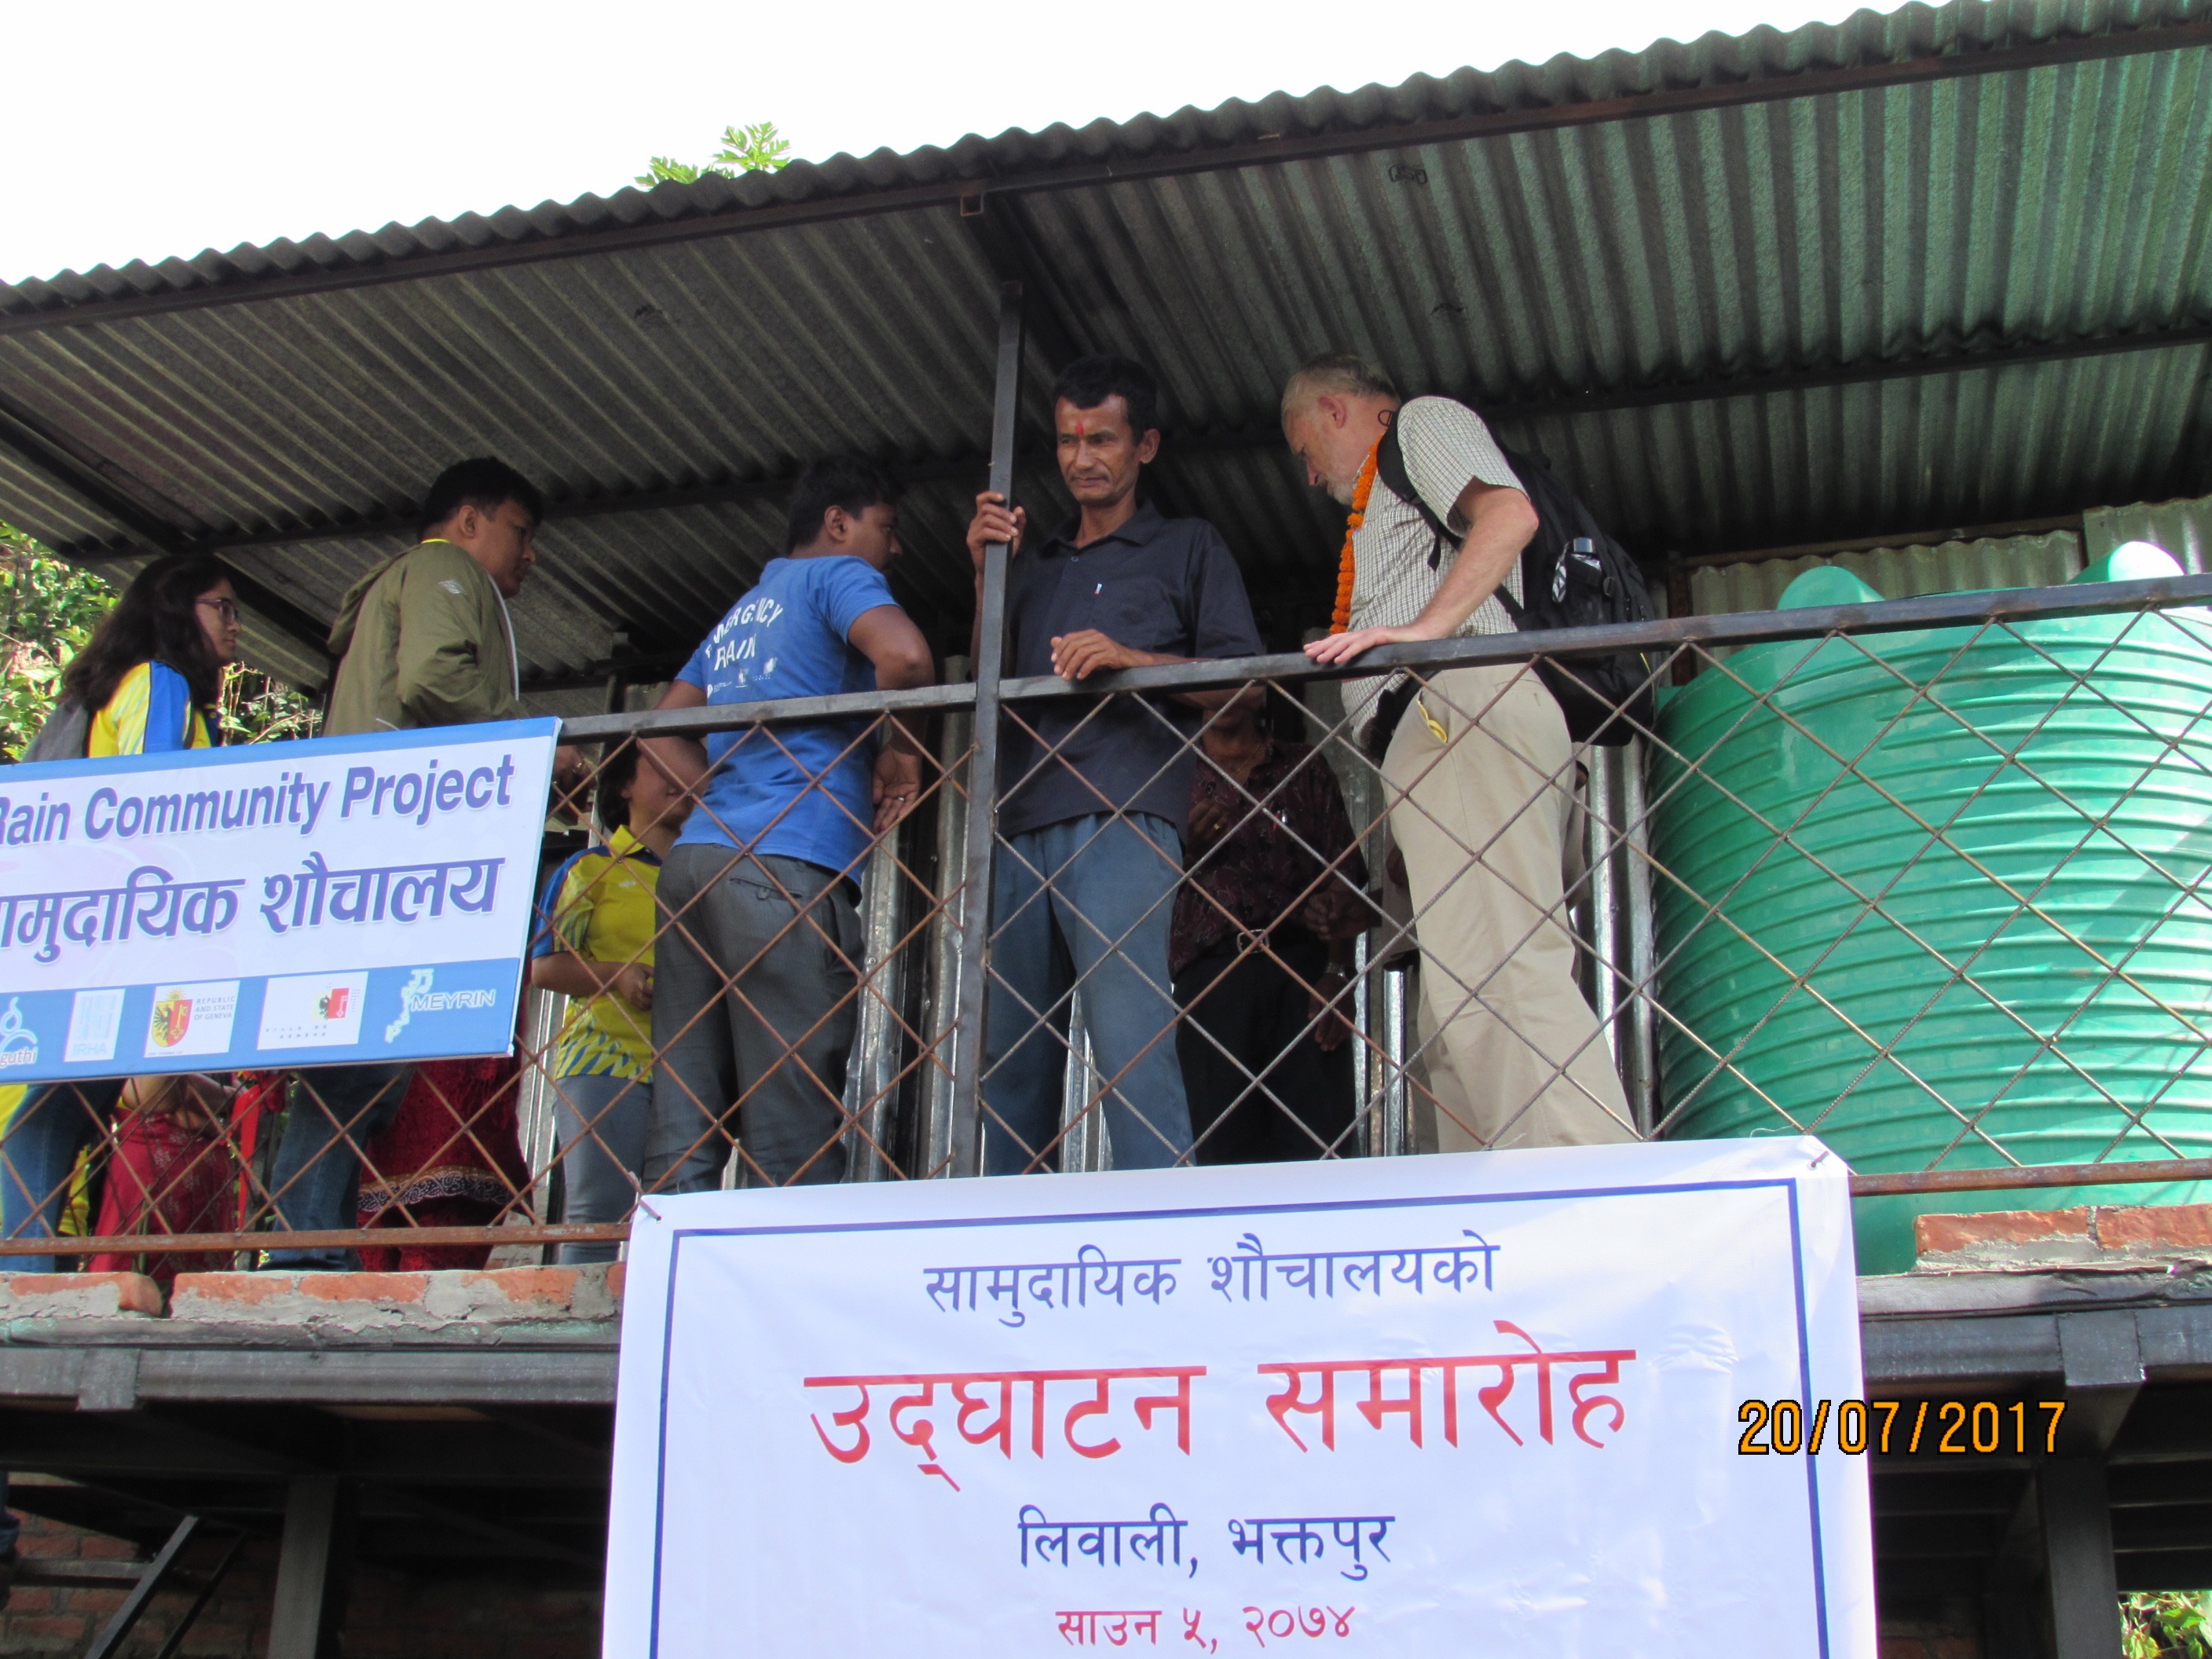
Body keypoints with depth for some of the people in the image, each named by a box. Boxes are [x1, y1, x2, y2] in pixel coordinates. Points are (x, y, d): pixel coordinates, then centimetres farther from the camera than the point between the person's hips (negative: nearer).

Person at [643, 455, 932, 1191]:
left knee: (682, 1123, 0)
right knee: (796, 1129, -10)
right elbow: (903, 654, -16)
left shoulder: (737, 616, 29)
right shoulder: (838, 576, 5)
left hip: (694, 859, 8)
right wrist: (902, 750, -1)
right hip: (785, 863, -8)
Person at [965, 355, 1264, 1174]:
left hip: (1119, 822, -5)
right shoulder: (1035, 563, 29)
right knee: (1010, 1055, 1)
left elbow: (1240, 676, 5)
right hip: (1022, 830, 5)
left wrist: (1134, 658, -11)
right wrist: (986, 570, 12)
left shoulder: (1187, 547, 15)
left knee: (1131, 1043, -17)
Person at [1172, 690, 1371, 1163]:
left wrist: (1336, 972, -5)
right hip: (1211, 975, 0)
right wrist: (1189, 850, -5)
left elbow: (1344, 875, 9)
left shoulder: (1304, 767, 17)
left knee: (1318, 1140, -13)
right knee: (1228, 1149, -10)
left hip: (1303, 968, 0)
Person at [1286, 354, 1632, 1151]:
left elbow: (1510, 516, -8)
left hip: (1459, 705, -10)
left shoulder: (1425, 421, 14)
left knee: (1497, 972, -23)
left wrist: (1423, 628, -18)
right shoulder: (1383, 496, 39)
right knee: (1460, 1003, -1)